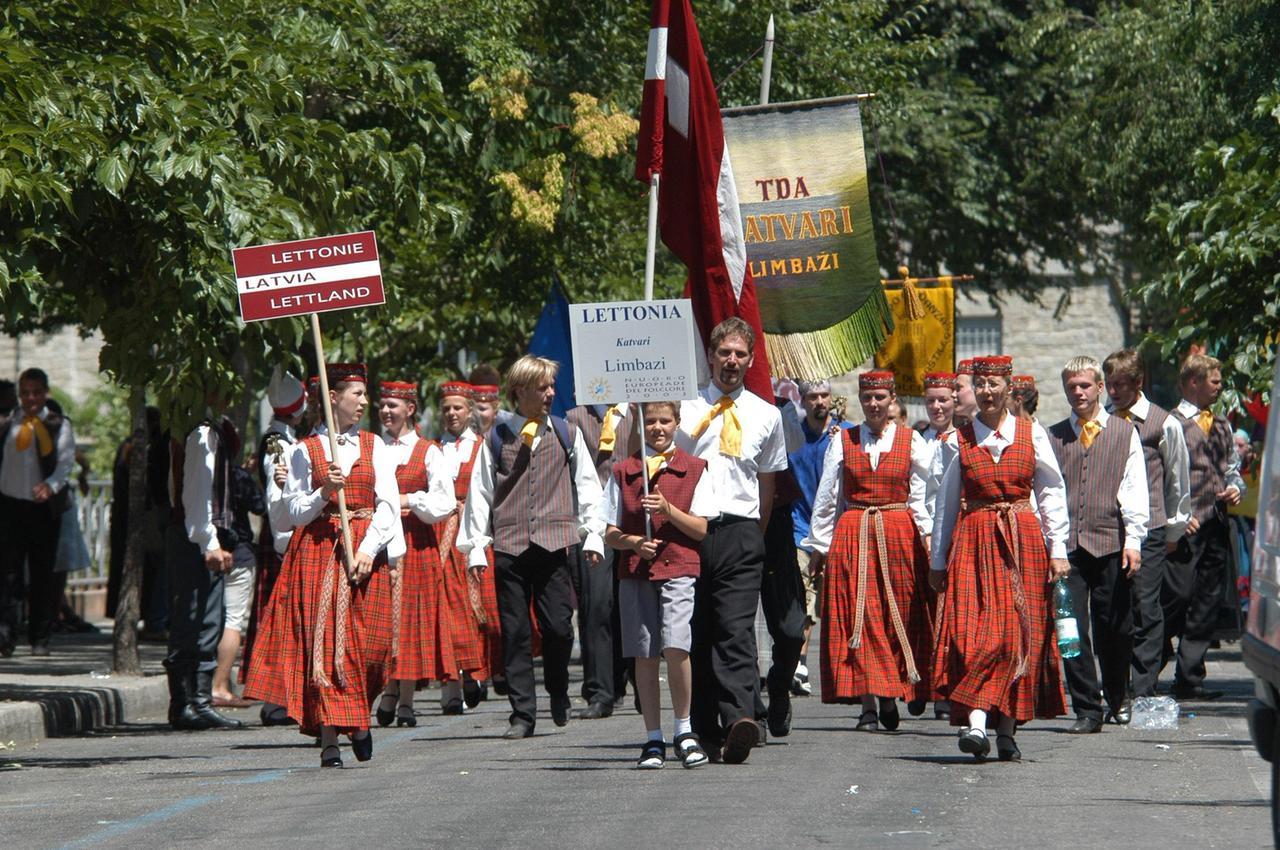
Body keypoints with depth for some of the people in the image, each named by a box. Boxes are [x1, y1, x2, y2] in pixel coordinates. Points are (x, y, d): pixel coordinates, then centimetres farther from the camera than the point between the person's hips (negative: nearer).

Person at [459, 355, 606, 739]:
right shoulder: (497, 438, 7)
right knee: (515, 633, 1)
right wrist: (475, 547, 4)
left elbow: (586, 486, 11)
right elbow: (480, 493, 9)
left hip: (555, 545, 0)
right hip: (510, 546, 0)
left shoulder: (567, 434, 9)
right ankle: (522, 714, 6)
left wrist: (592, 535, 4)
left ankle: (559, 696, 20)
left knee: (558, 627, -6)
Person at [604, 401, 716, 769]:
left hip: (678, 569, -2)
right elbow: (611, 534, 9)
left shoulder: (693, 469, 6)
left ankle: (684, 731, -3)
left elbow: (701, 529, 1)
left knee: (675, 647, -18)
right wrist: (633, 542, -11)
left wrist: (668, 509, -13)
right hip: (635, 572, 2)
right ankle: (653, 739, 12)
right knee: (644, 655, 3)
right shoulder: (622, 472, 10)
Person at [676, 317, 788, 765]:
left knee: (736, 631, -14)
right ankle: (704, 731, 8)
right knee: (695, 634, 2)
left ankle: (739, 720, -28)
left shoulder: (766, 415, 14)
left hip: (740, 531, -1)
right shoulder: (685, 407, 10)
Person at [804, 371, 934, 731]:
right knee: (858, 617, -5)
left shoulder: (911, 442, 5)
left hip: (899, 535, 0)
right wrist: (818, 546, 5)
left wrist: (928, 538, -6)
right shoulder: (842, 442, 7)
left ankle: (890, 697, 15)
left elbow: (921, 497, 3)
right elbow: (825, 499, 8)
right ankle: (868, 705, -6)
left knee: (898, 617, 0)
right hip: (852, 536, 0)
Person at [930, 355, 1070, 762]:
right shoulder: (960, 439, 6)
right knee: (975, 632, -14)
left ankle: (1007, 729, 5)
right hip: (974, 541, 0)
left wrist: (1058, 549, 0)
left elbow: (1052, 493, 6)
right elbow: (947, 502, 10)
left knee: (1020, 635, -1)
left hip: (1023, 542, 1)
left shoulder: (1032, 434, 6)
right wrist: (938, 560, 10)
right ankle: (975, 722, -22)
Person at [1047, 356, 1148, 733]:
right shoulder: (1053, 437, 12)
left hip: (1110, 543, -1)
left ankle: (1117, 699, 27)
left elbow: (1135, 489, 4)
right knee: (1072, 628, -6)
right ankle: (1087, 709, -3)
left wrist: (1133, 540, -5)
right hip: (1066, 546, 1)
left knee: (1114, 630, 5)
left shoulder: (1124, 432, 9)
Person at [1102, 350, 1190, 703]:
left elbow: (1178, 480, 9)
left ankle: (1141, 693, -5)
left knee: (1145, 609, -6)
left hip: (1148, 530, -3)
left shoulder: (1164, 424, 0)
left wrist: (1174, 528, 11)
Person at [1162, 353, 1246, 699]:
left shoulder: (1221, 425, 19)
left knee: (1206, 605, 4)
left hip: (1216, 525, 7)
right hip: (1186, 528, -7)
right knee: (1177, 597, -11)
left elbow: (1231, 467, 26)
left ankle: (1189, 679, 8)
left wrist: (1235, 487, 4)